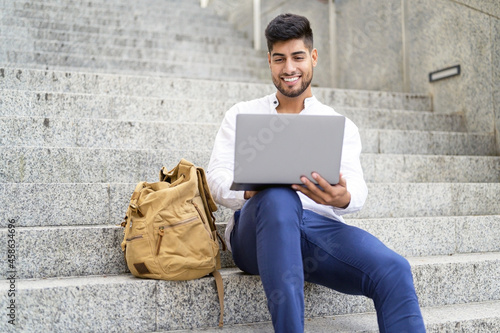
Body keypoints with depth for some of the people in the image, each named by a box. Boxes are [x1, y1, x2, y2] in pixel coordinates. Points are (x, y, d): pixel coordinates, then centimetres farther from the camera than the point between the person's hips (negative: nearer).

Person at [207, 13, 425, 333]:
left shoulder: (341, 125, 19)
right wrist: (250, 190, -19)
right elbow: (217, 178, 6)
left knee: (394, 271, -28)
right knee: (278, 198, -38)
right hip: (261, 226, -1)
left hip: (322, 224, 2)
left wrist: (342, 197, -23)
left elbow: (357, 188, 4)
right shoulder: (241, 115, 19)